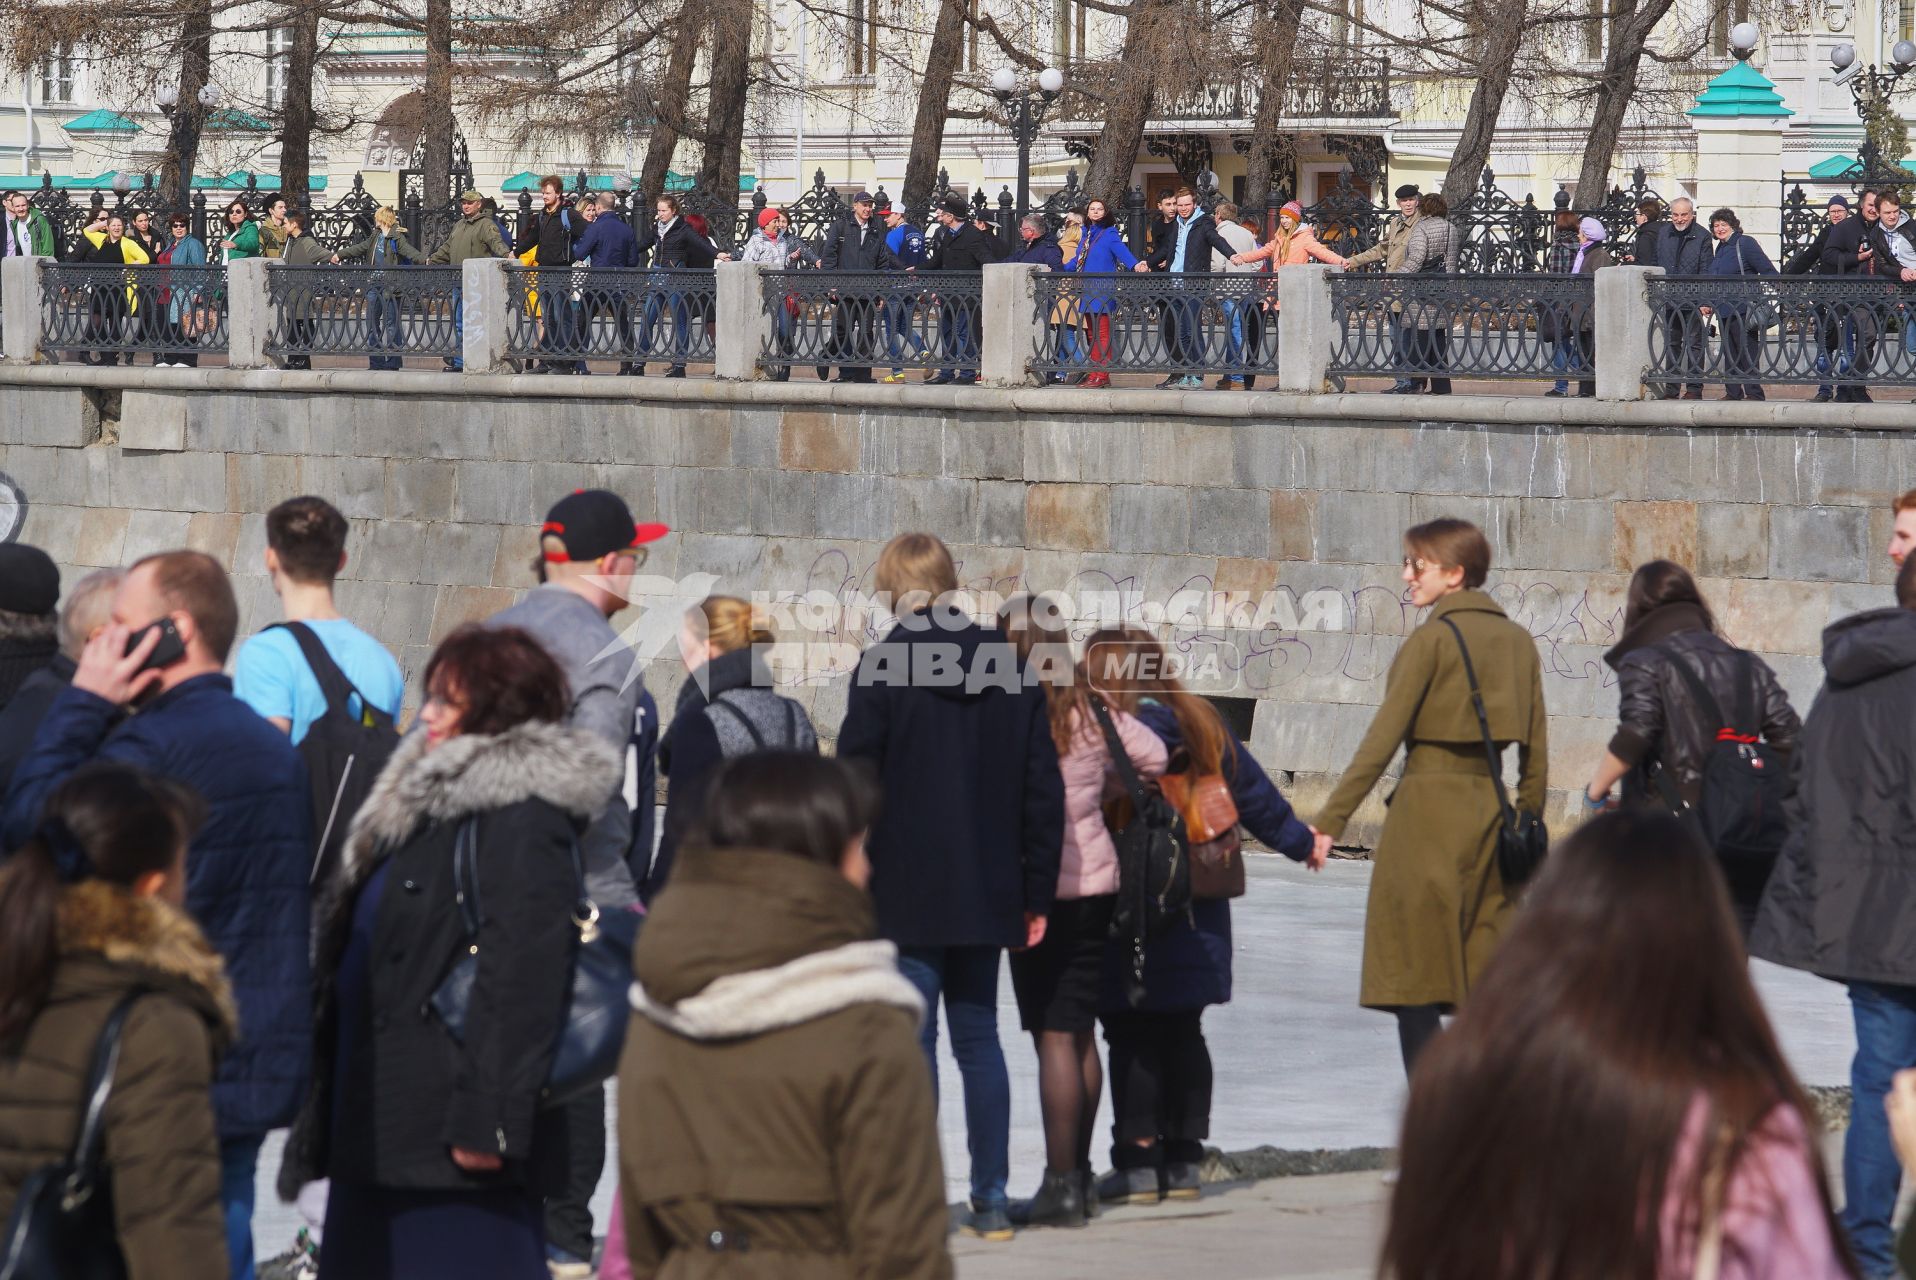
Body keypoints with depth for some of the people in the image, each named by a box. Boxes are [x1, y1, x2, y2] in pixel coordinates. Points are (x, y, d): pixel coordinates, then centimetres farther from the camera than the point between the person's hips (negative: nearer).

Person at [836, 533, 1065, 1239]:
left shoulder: (883, 668, -9)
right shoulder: (1010, 667, 5)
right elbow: (1042, 788, 7)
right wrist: (1036, 893, 11)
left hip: (905, 890, -4)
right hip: (986, 890, 5)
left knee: (912, 1038, -1)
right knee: (978, 1036, 12)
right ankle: (990, 1200, 13)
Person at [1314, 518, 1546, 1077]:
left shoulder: (1432, 639, -8)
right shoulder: (1518, 640, 10)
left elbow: (1382, 738, -13)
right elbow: (1536, 749, 11)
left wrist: (1330, 821, -13)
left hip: (1428, 805, -6)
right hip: (1490, 808, 6)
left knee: (1413, 984, -2)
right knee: (1486, 983, 9)